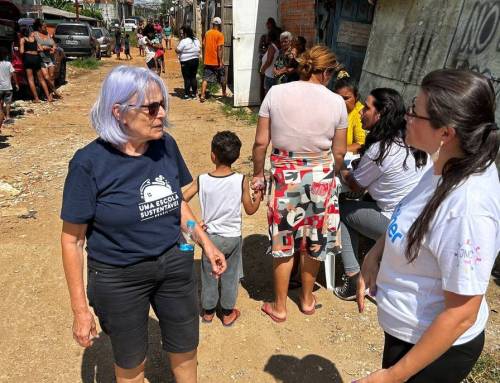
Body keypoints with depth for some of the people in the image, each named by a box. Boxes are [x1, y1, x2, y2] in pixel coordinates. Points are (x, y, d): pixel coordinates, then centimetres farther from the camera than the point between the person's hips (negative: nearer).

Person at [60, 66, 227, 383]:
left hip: (175, 264, 4)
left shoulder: (166, 145, -8)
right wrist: (80, 309, -9)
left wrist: (205, 242, 3)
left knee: (186, 350, 22)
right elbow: (72, 239, -13)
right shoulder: (90, 163, -21)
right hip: (119, 278, -3)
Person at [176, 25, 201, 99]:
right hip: (195, 60, 6)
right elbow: (199, 50, 12)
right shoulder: (196, 40, 6)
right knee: (193, 77, 12)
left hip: (186, 62, -6)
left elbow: (177, 51, -14)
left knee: (187, 78, 0)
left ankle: (187, 94, 3)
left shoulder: (184, 41, -15)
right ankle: (194, 93, 16)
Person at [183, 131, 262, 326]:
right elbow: (250, 210, -5)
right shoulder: (241, 180, -16)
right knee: (230, 276, 17)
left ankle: (208, 312, 35)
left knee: (209, 276, 19)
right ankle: (228, 314, 31)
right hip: (233, 237, 0)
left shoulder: (202, 180, -15)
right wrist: (258, 197, 12)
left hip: (210, 237, 1)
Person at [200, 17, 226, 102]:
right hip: (217, 61, -4)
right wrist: (221, 61, -15)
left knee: (205, 78, 3)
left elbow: (204, 46, 12)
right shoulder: (220, 35, -10)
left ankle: (202, 95, -10)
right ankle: (224, 94, 28)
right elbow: (219, 49, -16)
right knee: (222, 78, 15)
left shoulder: (207, 33, 6)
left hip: (207, 61, 4)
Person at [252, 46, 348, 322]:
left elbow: (261, 142, -8)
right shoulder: (336, 102, -6)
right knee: (313, 241, 18)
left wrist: (258, 174, 7)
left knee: (283, 242, 13)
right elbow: (339, 152, 0)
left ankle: (279, 307, 28)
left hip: (284, 175, 0)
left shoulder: (276, 93, -8)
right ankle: (307, 300, 39)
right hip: (321, 175, 1)